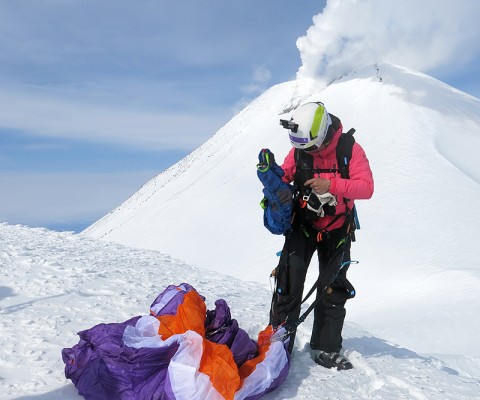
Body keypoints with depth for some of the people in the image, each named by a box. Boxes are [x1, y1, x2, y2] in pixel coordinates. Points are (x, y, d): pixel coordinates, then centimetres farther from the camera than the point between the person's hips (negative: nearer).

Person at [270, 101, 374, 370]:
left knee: (333, 288, 6)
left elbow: (366, 187, -24)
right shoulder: (299, 149, -8)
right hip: (303, 225, 1)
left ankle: (326, 349, 20)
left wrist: (331, 185, -38)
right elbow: (284, 175, 2)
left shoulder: (350, 149, -16)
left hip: (337, 230, 0)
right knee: (289, 281, -10)